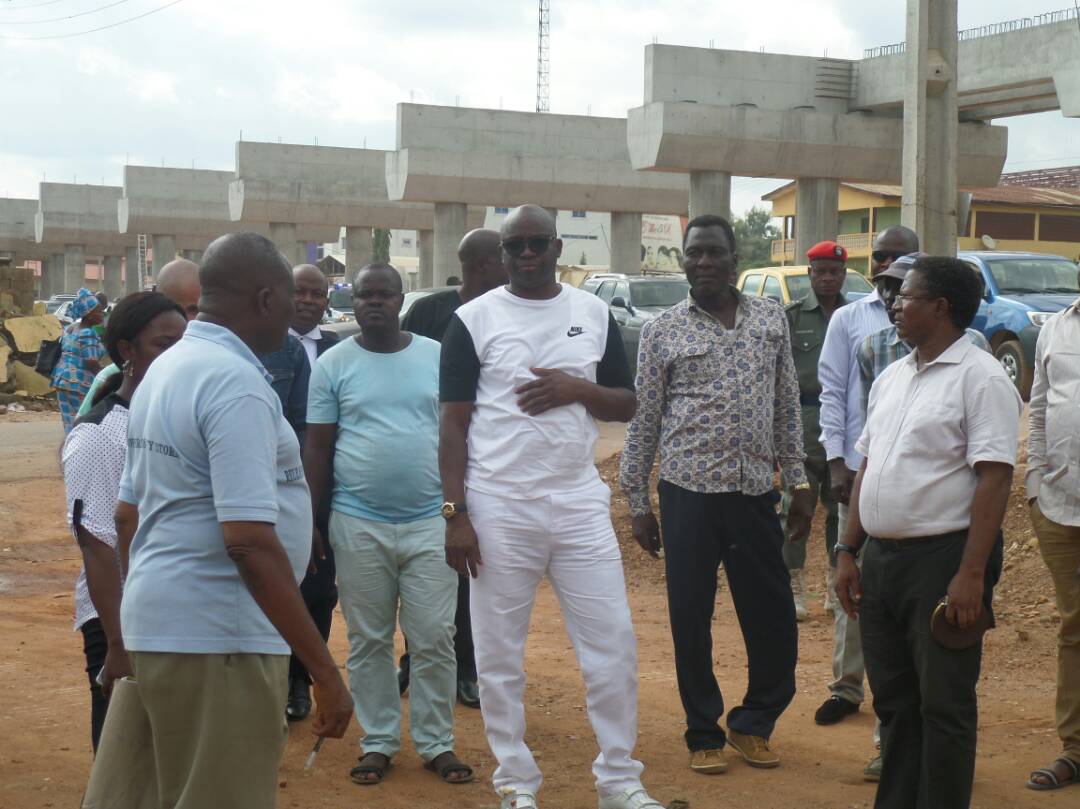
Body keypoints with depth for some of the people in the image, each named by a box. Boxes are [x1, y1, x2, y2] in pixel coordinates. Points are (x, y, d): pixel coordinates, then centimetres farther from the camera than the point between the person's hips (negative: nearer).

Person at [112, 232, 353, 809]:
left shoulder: (163, 370, 12)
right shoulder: (236, 382, -17)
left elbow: (127, 515, 18)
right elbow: (249, 540, -24)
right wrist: (324, 671, -22)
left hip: (158, 624, 10)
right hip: (215, 637, -10)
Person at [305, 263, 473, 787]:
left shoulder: (438, 357, 4)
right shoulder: (333, 364, 2)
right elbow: (316, 448, 4)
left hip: (429, 522, 0)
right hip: (359, 526, 0)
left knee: (435, 640, 2)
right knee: (368, 642, 8)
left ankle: (436, 743, 15)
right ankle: (378, 743, 20)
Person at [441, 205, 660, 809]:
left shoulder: (594, 313, 8)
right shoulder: (474, 319, 0)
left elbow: (627, 405, 10)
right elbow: (454, 423, -1)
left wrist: (578, 388, -11)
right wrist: (455, 514, -8)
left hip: (580, 503, 2)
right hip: (498, 509, -2)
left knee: (614, 643, 1)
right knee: (500, 655, 5)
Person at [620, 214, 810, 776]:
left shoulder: (771, 319, 8)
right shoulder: (662, 331, 1)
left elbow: (787, 407, 12)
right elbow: (643, 420, 3)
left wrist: (797, 482, 8)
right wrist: (638, 503, 2)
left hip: (756, 492, 2)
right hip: (690, 493, -2)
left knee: (774, 621, 6)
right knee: (691, 621, 4)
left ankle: (752, 724, 27)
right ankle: (704, 735, 20)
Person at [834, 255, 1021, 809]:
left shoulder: (981, 378, -10)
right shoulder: (891, 379, 15)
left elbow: (994, 478, -16)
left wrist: (972, 574, -22)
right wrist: (848, 551, 13)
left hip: (941, 558, -8)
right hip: (880, 557, 8)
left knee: (943, 706, 0)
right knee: (893, 700, 14)